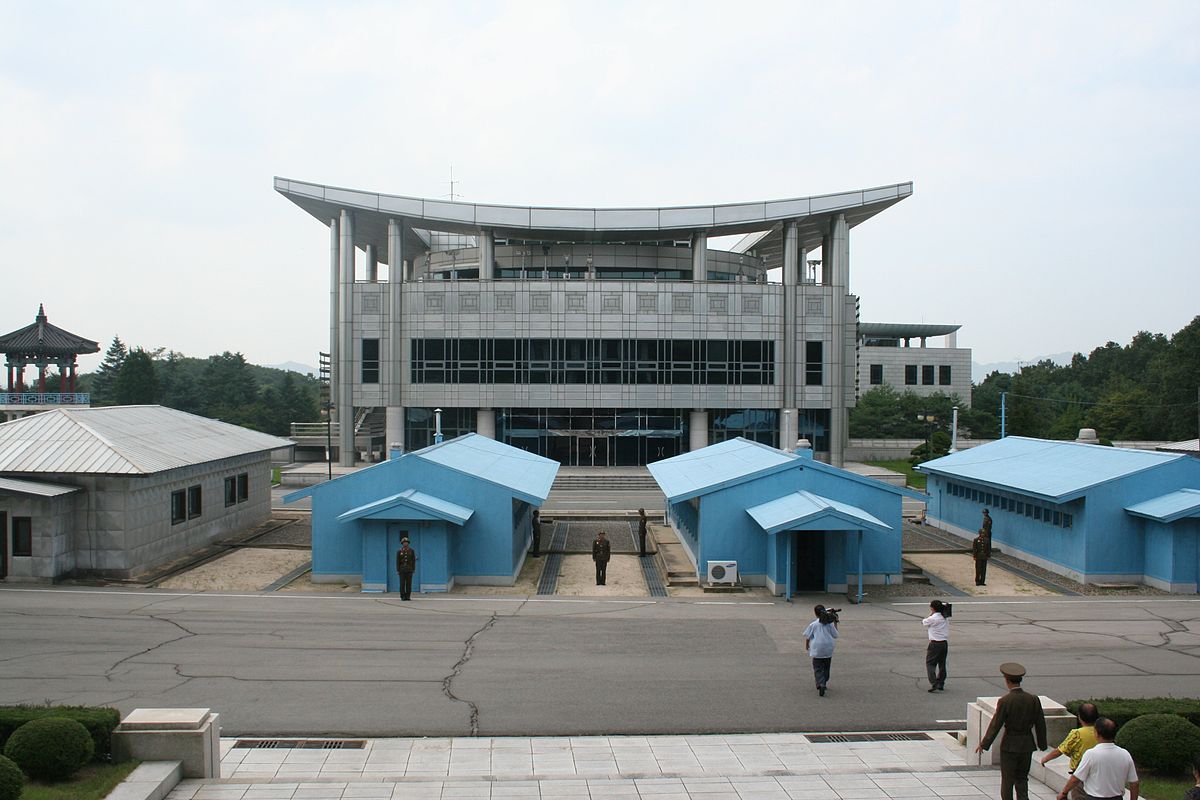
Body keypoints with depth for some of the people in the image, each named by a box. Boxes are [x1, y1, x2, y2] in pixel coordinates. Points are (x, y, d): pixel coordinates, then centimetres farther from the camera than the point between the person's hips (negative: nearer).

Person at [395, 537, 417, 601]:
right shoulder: (399, 551, 3)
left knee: (409, 584, 0)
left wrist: (413, 569, -2)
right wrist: (398, 570, -5)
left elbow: (413, 560, 4)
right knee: (402, 584, -2)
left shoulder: (411, 551, 5)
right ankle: (403, 596, 3)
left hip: (409, 570, 1)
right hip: (402, 570, 0)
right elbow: (397, 561, 1)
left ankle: (408, 596, 4)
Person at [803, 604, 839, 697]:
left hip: (817, 650, -3)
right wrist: (835, 623, 13)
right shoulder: (829, 623, 0)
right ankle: (824, 684, 28)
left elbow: (807, 637, 1)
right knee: (826, 668, 20)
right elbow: (835, 635, 7)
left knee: (818, 669, -1)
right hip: (828, 650, 3)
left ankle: (821, 684, -22)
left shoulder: (813, 624, -5)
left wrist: (806, 646, 19)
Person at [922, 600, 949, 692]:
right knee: (942, 664, 15)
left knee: (930, 664, 0)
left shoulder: (932, 619, -14)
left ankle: (934, 684, -12)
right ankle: (941, 684, 20)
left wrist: (931, 614, 6)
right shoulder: (945, 619, 7)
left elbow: (923, 622, 4)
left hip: (935, 644, -7)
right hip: (945, 643, 7)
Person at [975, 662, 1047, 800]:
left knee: (1007, 780, 9)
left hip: (1009, 745, -4)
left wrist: (983, 744, -2)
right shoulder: (1033, 699, -6)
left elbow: (995, 725, -13)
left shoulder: (1004, 701, -17)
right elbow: (1040, 725, 3)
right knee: (1022, 778, 17)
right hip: (1027, 744, 4)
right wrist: (1042, 744, 17)